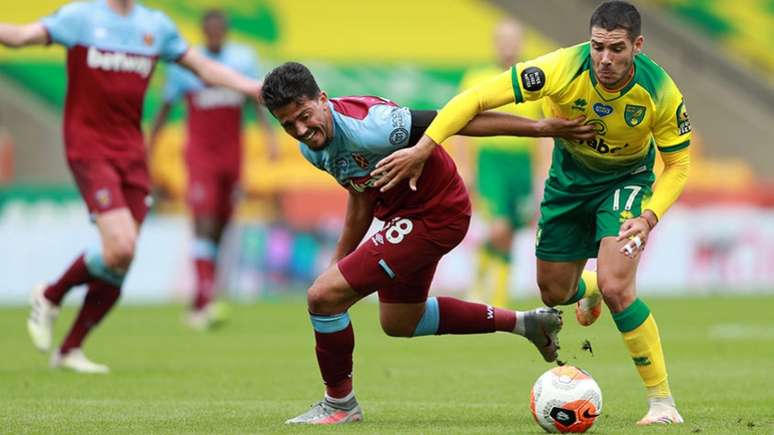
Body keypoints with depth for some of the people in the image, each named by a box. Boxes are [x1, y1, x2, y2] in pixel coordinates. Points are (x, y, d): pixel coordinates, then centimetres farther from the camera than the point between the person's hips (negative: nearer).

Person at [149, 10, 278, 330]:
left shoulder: (244, 59, 5)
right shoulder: (184, 63, -2)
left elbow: (257, 101, 10)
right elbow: (166, 108, 6)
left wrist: (269, 133, -4)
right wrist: (148, 146, 7)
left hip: (232, 154, 3)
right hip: (200, 155, -3)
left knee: (220, 228, 4)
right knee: (204, 224, -17)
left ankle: (198, 305, 12)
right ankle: (205, 299, -24)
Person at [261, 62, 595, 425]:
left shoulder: (366, 128, -32)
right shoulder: (312, 148, -5)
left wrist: (539, 128, -25)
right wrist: (341, 259, 17)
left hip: (434, 216, -10)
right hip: (401, 215, 10)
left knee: (322, 297, -15)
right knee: (398, 324, 28)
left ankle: (339, 405, 7)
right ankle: (522, 322, 37)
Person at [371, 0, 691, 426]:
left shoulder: (660, 93, -30)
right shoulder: (563, 69, -32)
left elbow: (678, 163, -14)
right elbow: (479, 97, -27)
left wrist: (649, 216, -29)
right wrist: (423, 148, -33)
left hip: (627, 179, -3)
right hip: (569, 177, 3)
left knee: (615, 287, -24)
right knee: (554, 293, 13)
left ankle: (662, 402, -11)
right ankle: (587, 290, 55)